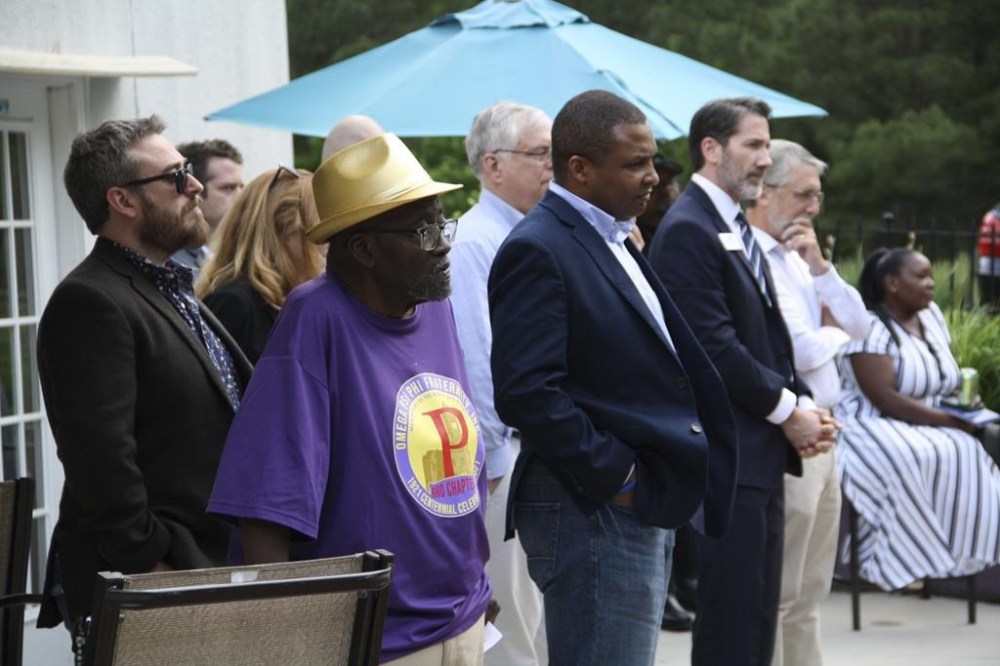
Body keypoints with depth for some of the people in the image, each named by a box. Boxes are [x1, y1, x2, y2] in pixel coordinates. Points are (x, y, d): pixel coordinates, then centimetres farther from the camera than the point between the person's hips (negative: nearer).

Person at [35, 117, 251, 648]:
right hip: (146, 585, -9)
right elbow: (101, 458, -21)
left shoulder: (175, 295, 19)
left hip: (212, 568, 9)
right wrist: (152, 566, -20)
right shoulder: (89, 303, -13)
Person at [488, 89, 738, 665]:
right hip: (591, 511, -10)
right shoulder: (538, 251, -14)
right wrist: (615, 476, -17)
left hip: (645, 505, 10)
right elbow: (526, 392, -23)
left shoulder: (614, 242, 17)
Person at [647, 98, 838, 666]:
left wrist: (804, 405, 5)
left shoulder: (738, 229, 16)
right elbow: (715, 348, -19)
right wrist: (788, 410, -11)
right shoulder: (687, 231, -14)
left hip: (762, 456, 10)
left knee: (757, 616, 13)